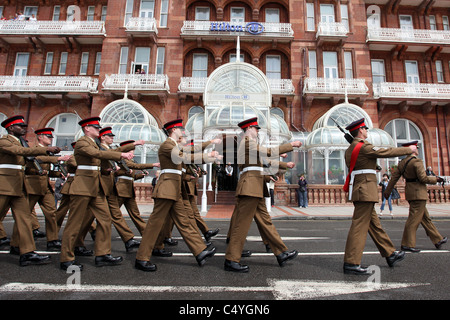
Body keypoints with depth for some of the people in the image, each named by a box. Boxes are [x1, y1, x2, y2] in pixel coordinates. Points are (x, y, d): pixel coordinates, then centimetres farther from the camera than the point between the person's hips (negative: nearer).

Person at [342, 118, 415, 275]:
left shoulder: (350, 149, 16)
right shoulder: (364, 147, -13)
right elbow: (387, 152, -9)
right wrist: (408, 149, 5)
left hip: (359, 190, 10)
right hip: (365, 190, -10)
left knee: (374, 224, 17)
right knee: (359, 226, -8)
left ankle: (390, 254, 30)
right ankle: (351, 263, -5)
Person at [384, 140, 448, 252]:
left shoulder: (402, 163, 9)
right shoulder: (417, 162, -14)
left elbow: (394, 177, 9)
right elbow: (423, 178, -18)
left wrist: (387, 191, 14)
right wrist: (435, 179, 0)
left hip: (409, 192, 9)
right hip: (418, 193, -9)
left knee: (425, 217, 18)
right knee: (414, 218, -5)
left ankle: (437, 240, 30)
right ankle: (407, 244, -1)